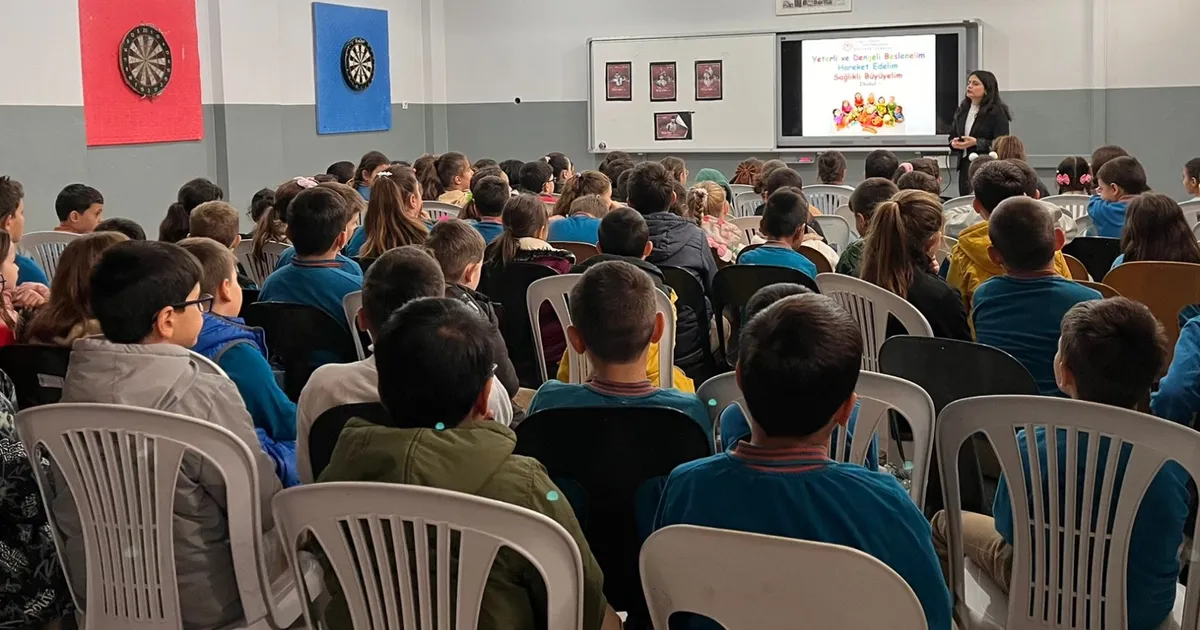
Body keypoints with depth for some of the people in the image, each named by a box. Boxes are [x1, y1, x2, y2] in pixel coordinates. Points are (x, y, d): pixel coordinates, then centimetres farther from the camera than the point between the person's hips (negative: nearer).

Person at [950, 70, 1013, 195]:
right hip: (965, 165, 6)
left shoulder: (997, 112, -6)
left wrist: (976, 142, -20)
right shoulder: (962, 110, 13)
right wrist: (954, 143, -4)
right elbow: (953, 136, 19)